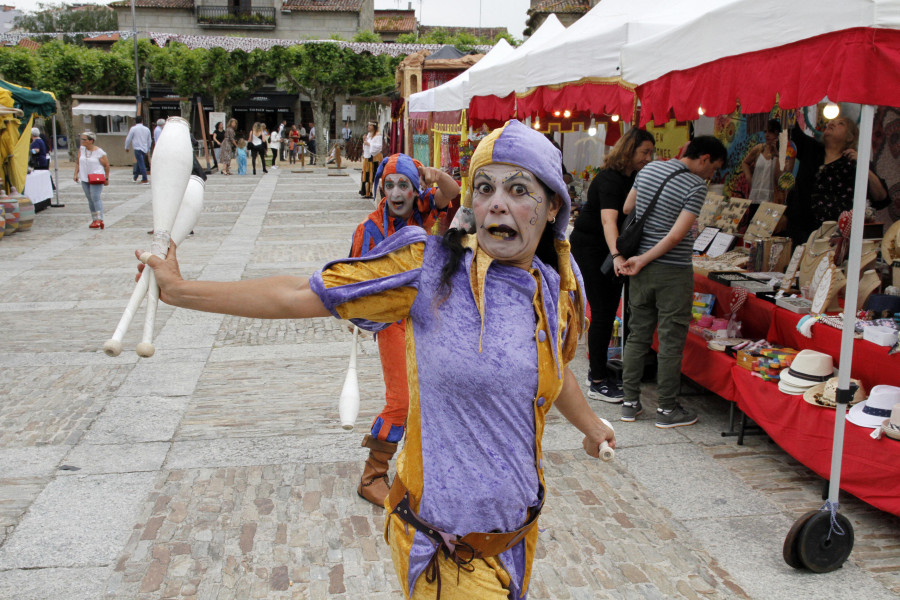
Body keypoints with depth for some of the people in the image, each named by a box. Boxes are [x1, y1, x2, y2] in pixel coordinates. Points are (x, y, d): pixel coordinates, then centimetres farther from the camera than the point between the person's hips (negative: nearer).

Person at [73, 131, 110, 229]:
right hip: (85, 178, 6)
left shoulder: (99, 152, -10)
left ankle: (100, 220, -21)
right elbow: (78, 163, 14)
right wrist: (76, 174, 4)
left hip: (97, 178, -6)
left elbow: (106, 165, -4)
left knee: (95, 197, -17)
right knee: (90, 199, 9)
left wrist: (106, 178, -2)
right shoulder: (81, 149, 7)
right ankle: (94, 219, 16)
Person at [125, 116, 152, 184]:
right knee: (139, 163, 17)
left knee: (141, 164, -8)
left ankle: (145, 179, -12)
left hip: (137, 148, -5)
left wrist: (126, 147, 14)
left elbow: (128, 139, -1)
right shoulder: (147, 129, 9)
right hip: (144, 149, 5)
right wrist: (148, 149, 30)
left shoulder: (133, 129, -5)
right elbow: (149, 140, 18)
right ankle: (135, 177, 30)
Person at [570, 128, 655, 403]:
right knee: (602, 313, -7)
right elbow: (608, 220, -39)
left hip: (608, 247, 9)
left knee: (609, 310, 12)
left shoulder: (633, 177, 5)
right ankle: (597, 383, 0)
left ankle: (598, 370, 25)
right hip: (589, 246, -9)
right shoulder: (610, 179, -24)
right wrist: (616, 256, -53)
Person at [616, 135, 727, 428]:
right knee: (671, 341, 3)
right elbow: (676, 235, -18)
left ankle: (630, 402, 18)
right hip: (673, 272, -6)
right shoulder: (696, 187, -13)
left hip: (643, 270, 6)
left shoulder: (649, 169, 7)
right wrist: (643, 260, -11)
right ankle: (667, 409, 12)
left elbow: (626, 210, 12)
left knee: (637, 335, 12)